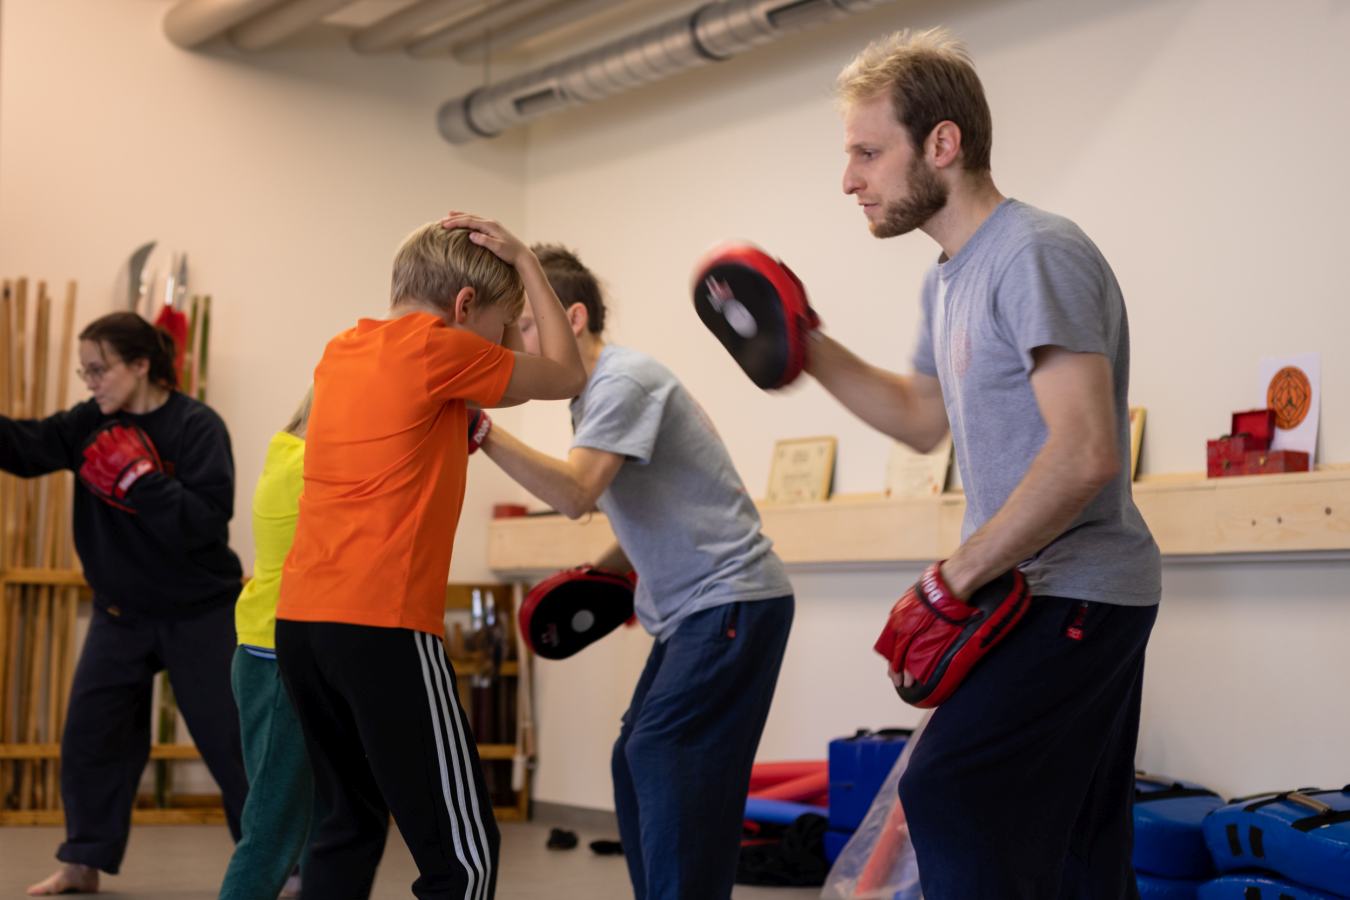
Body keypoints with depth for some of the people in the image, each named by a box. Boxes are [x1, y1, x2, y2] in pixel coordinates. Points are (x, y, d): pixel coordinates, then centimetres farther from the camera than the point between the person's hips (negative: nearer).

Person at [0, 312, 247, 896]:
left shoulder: (198, 427, -18)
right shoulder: (91, 424, -1)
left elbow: (208, 521, -25)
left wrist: (142, 480, -32)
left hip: (200, 613, -5)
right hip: (121, 613, 5)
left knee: (232, 739, 0)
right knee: (89, 736, 8)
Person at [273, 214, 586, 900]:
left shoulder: (342, 352, 16)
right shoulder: (434, 348, -6)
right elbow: (564, 378, 7)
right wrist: (526, 264, 13)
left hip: (299, 621, 9)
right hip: (382, 627, -9)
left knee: (347, 825, 20)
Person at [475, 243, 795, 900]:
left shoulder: (625, 379, -14)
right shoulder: (593, 394, 16)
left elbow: (575, 494, -27)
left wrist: (480, 432, -31)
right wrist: (602, 572, 12)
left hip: (732, 597, -10)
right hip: (690, 610, 10)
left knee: (662, 750, -19)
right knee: (635, 761, 7)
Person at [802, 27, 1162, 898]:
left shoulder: (1037, 254, -16)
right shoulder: (951, 278, 14)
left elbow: (1085, 454, -26)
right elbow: (924, 419, 29)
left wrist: (955, 579, -21)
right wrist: (809, 350, 17)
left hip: (1075, 593, -10)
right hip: (1042, 594, 10)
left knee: (950, 798, -23)